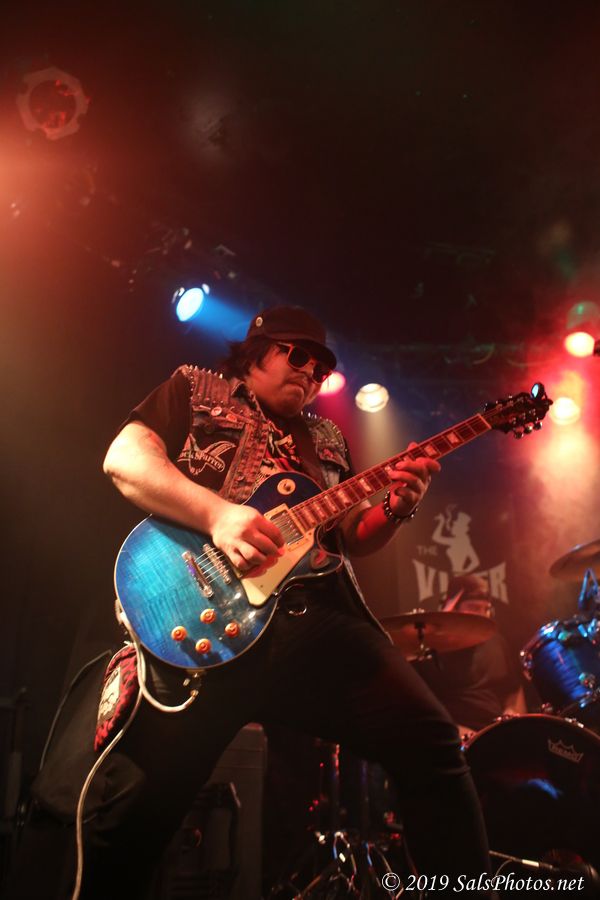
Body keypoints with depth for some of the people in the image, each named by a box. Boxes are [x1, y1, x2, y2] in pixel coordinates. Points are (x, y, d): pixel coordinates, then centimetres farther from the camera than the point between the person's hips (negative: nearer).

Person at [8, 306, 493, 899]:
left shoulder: (328, 439, 28)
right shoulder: (195, 389, 16)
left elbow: (351, 537, 26)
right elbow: (123, 458, 0)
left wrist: (395, 508, 3)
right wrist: (218, 514, -14)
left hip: (321, 621, 5)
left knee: (432, 744, -8)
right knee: (132, 804, -11)